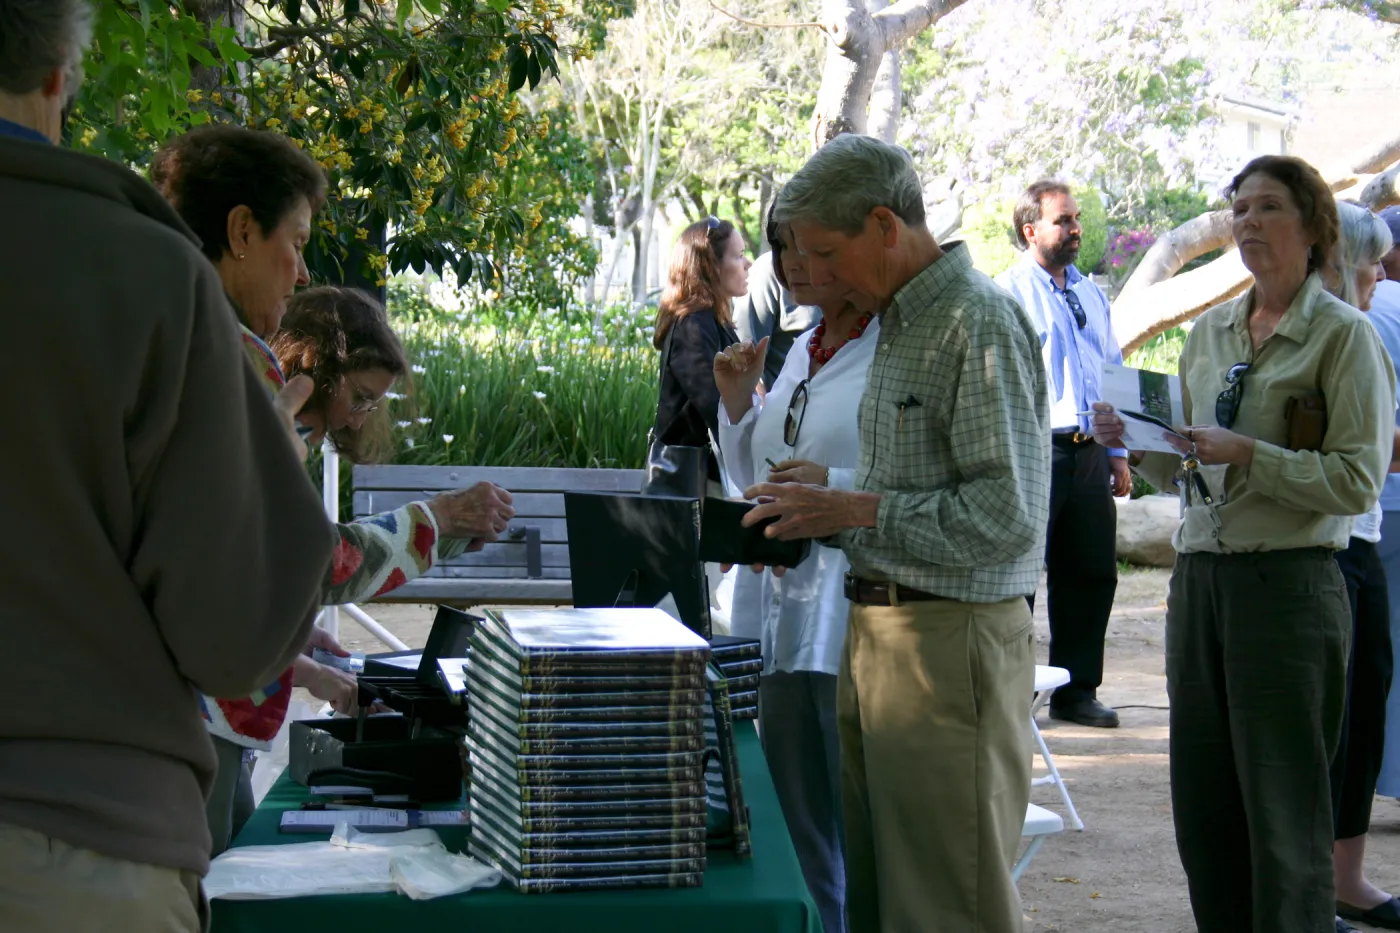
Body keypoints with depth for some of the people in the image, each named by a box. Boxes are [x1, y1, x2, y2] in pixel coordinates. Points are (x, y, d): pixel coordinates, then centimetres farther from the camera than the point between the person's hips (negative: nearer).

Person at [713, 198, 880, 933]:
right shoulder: (801, 353, 17)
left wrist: (837, 488, -23)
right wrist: (738, 402, 9)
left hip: (854, 624, -8)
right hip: (783, 621, 8)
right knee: (800, 839, 15)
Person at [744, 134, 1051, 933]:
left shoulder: (981, 323, -14)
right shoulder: (902, 321, 17)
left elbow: (1007, 515, -21)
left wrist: (857, 510, -17)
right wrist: (818, 519, 7)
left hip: (952, 639, -9)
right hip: (878, 628, 10)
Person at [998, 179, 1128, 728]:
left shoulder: (1091, 296, 17)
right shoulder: (1008, 293, -4)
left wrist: (1117, 451, 16)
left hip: (1089, 452, 7)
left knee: (1093, 573, 9)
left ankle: (1077, 691, 21)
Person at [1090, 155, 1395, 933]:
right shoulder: (1209, 331, 13)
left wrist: (1249, 455, -21)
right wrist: (1135, 444, 1)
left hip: (1289, 583, -6)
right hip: (1199, 576, 6)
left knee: (1283, 810, -1)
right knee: (1202, 802, 10)